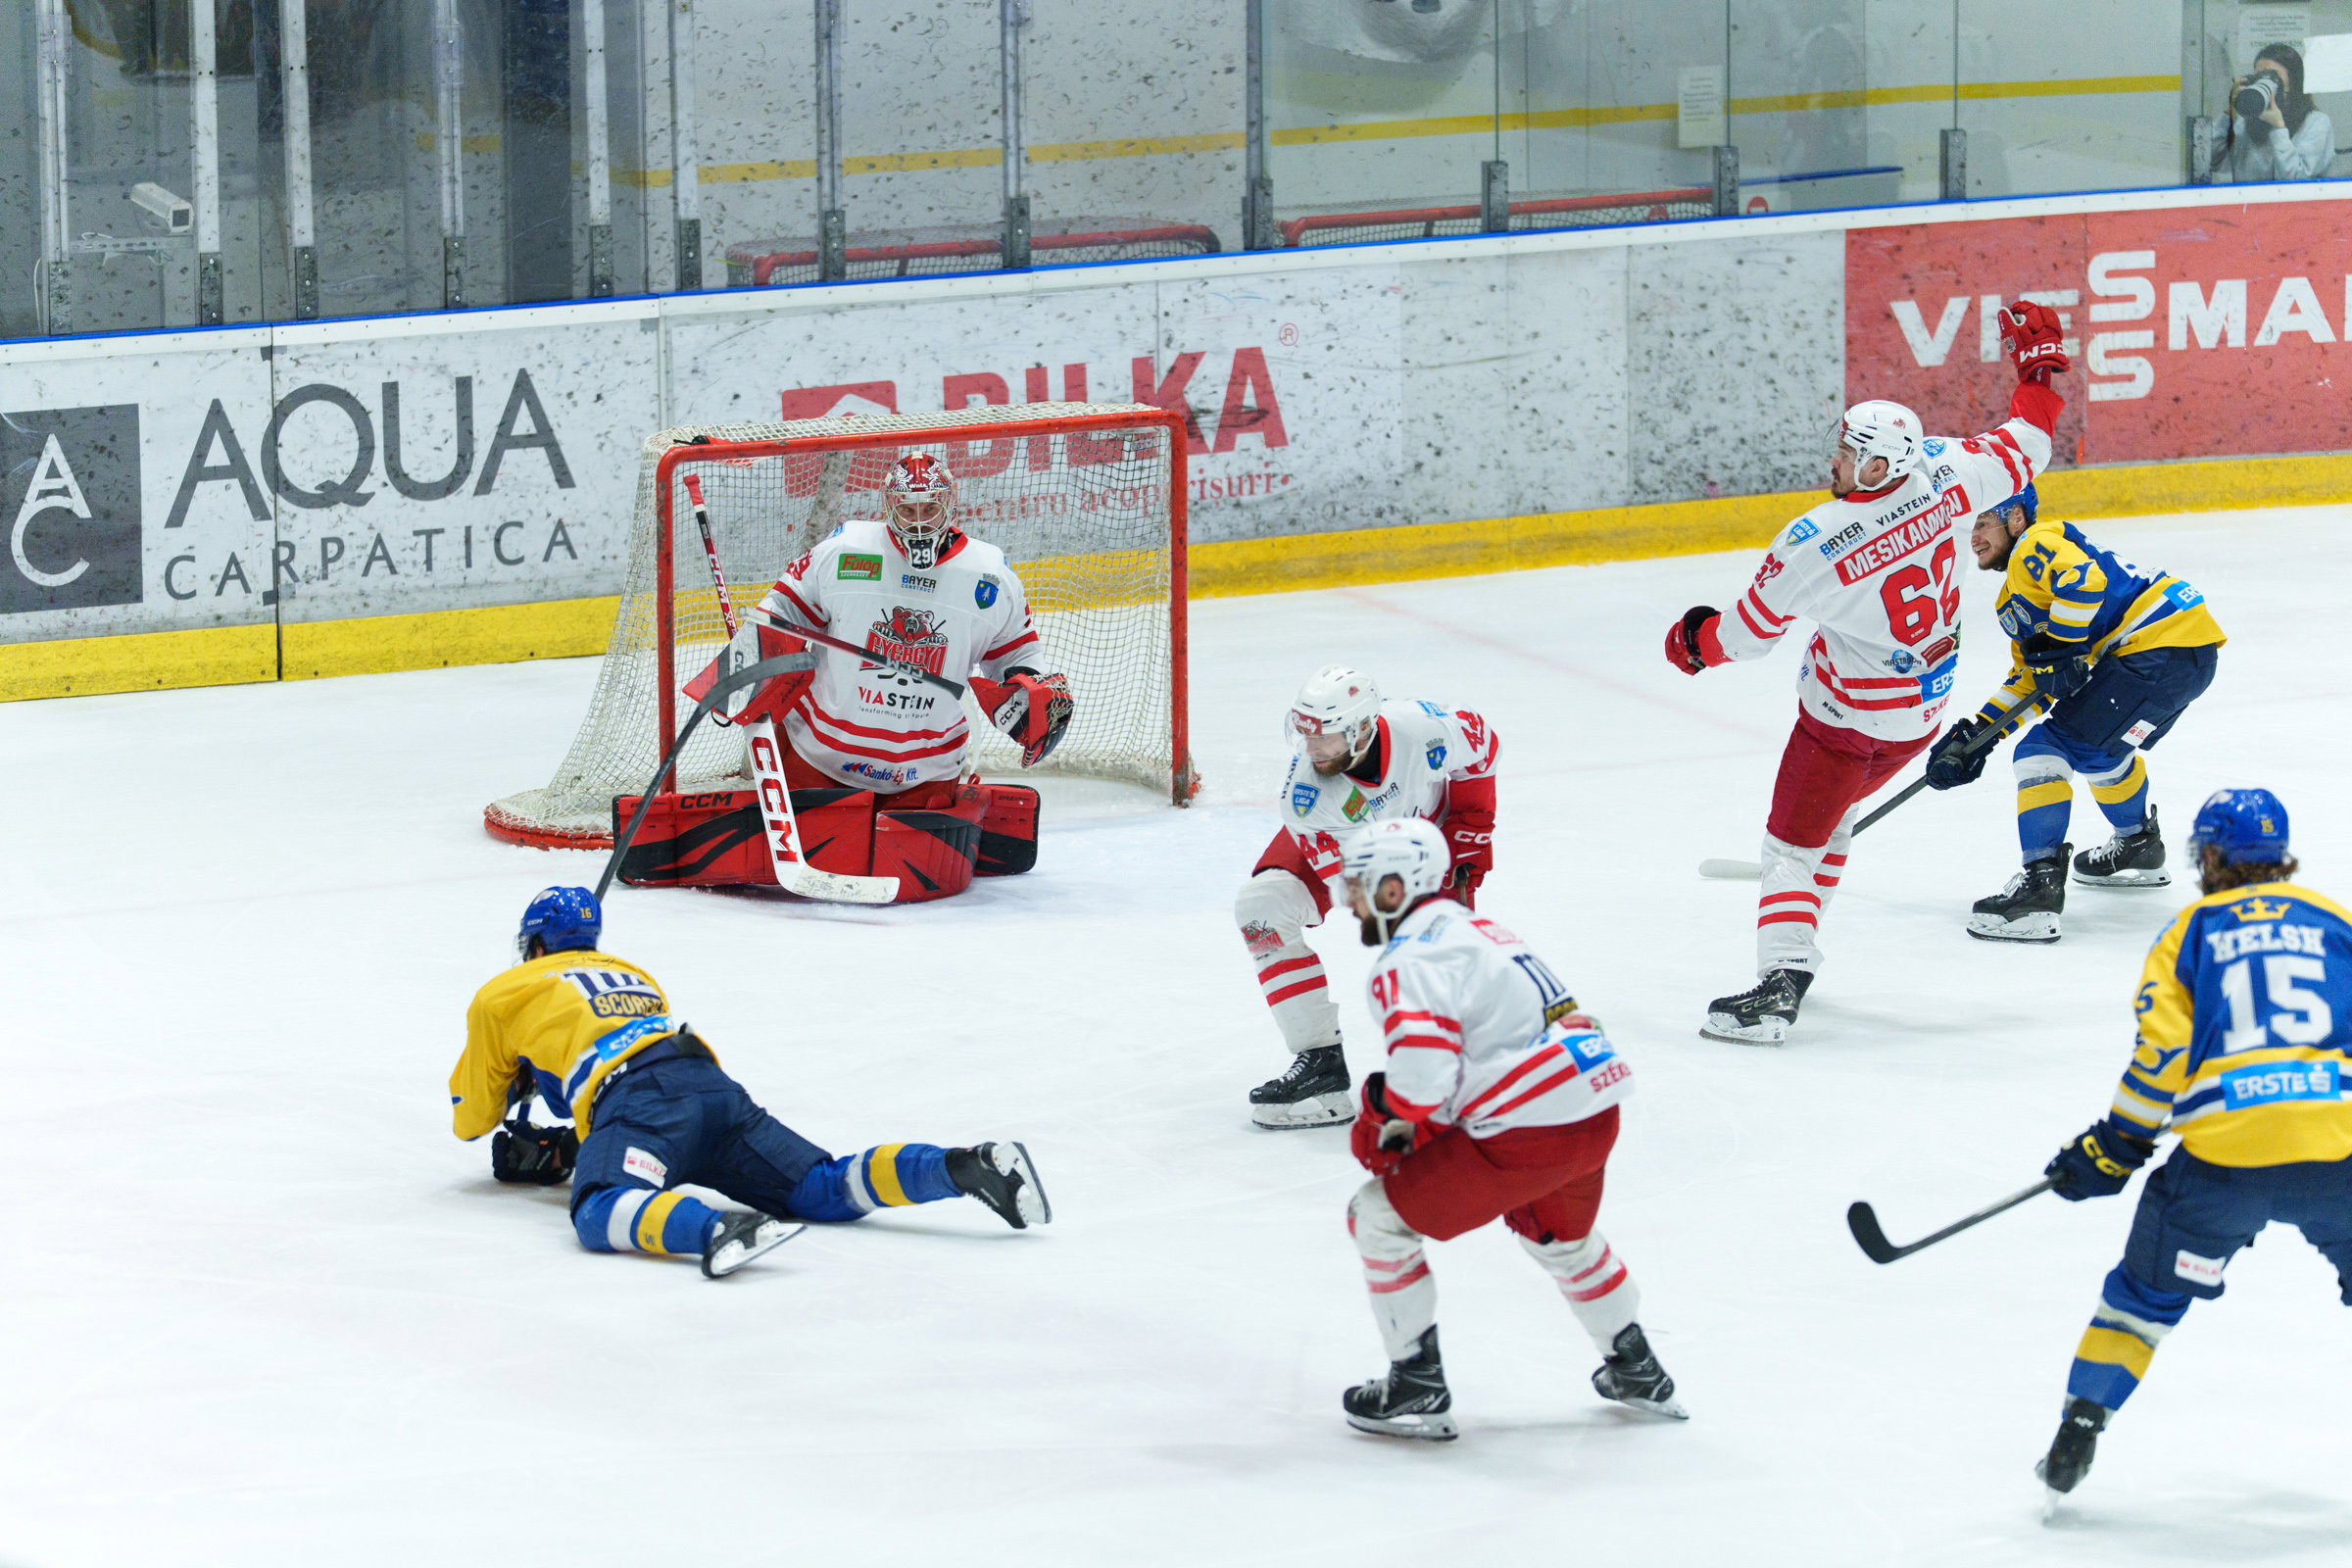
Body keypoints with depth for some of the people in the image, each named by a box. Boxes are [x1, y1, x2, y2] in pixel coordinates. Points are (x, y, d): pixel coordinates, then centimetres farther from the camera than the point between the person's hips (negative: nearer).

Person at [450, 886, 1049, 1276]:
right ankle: (964, 1168, -23)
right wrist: (560, 1148, 51)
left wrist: (514, 1086, 51)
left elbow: (470, 1117, 29)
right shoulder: (633, 975, 42)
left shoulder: (503, 996, 24)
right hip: (713, 1083, 7)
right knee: (822, 1189, 2)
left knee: (602, 1214, -30)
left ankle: (719, 1231, -61)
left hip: (635, 1095, -7)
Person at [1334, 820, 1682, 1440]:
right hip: (1596, 1115, 9)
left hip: (1528, 1132, -9)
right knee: (1560, 1234, 38)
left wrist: (1379, 1122, -2)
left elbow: (1422, 1072, -22)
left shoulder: (1408, 962, -9)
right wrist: (1414, 1129, 22)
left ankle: (1416, 1388, 7)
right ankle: (1638, 1372, 48)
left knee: (1381, 1215, 4)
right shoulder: (1476, 930, 22)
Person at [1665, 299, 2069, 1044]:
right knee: (1829, 812, 24)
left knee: (1795, 841, -1)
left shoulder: (1814, 544, -28)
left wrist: (1696, 640, 7)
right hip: (1923, 709, 7)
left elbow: (1749, 631, -14)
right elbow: (2023, 452, 3)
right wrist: (2038, 366, 16)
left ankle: (1780, 981, -17)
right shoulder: (1942, 473, -16)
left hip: (1850, 716, -7)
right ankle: (1793, 961, 28)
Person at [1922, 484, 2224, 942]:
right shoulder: (2015, 594, 27)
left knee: (2046, 749, -14)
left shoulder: (2035, 547, -5)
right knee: (2099, 748, 35)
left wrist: (2059, 650, -18)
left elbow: (2084, 580, -26)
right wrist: (1977, 733, 18)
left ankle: (2040, 884, -20)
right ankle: (2139, 849, 52)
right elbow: (2029, 678, 28)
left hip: (2162, 645, -11)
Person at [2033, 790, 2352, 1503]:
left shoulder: (2188, 933, 12)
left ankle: (2079, 1430, 13)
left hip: (2223, 1156, -1)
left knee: (2148, 1290, 17)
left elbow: (2164, 1057, 2)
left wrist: (2113, 1148, 11)